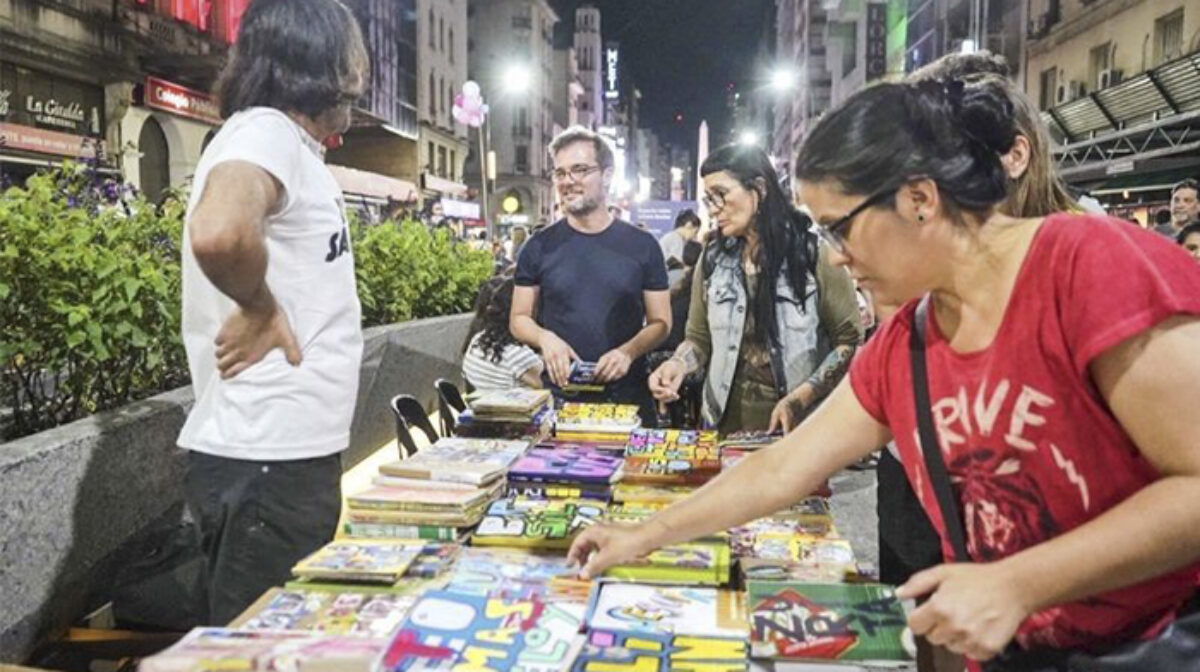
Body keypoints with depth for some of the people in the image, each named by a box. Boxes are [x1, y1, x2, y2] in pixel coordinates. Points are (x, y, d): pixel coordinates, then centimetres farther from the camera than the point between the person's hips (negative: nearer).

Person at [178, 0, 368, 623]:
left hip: (287, 451, 9)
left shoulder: (292, 145, 14)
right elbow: (218, 233, -37)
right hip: (267, 459, -9)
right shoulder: (265, 132, -15)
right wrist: (261, 309, -21)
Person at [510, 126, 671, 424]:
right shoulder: (539, 247, 3)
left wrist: (629, 351, -15)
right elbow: (520, 319, 8)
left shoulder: (642, 246, 2)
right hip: (556, 396, 0)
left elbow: (660, 322, 4)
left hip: (627, 398, 0)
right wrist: (545, 338, -13)